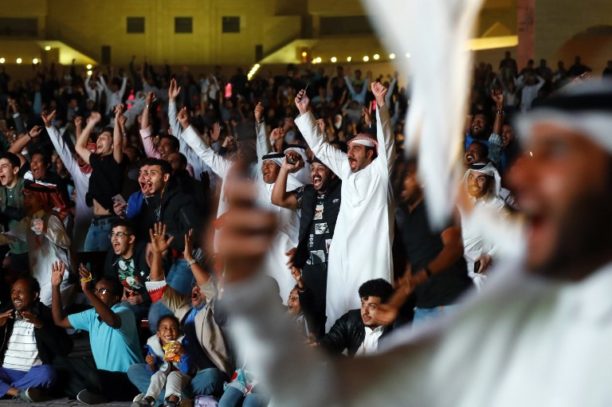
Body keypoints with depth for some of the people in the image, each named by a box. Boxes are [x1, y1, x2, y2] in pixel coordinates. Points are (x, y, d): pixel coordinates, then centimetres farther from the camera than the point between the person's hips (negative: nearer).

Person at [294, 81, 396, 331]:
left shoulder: (380, 170, -2)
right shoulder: (347, 169, 15)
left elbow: (386, 140, -16)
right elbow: (320, 146, 20)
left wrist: (381, 104, -29)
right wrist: (305, 113, 13)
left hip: (371, 252, -7)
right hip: (343, 252, 7)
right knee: (338, 307, 10)